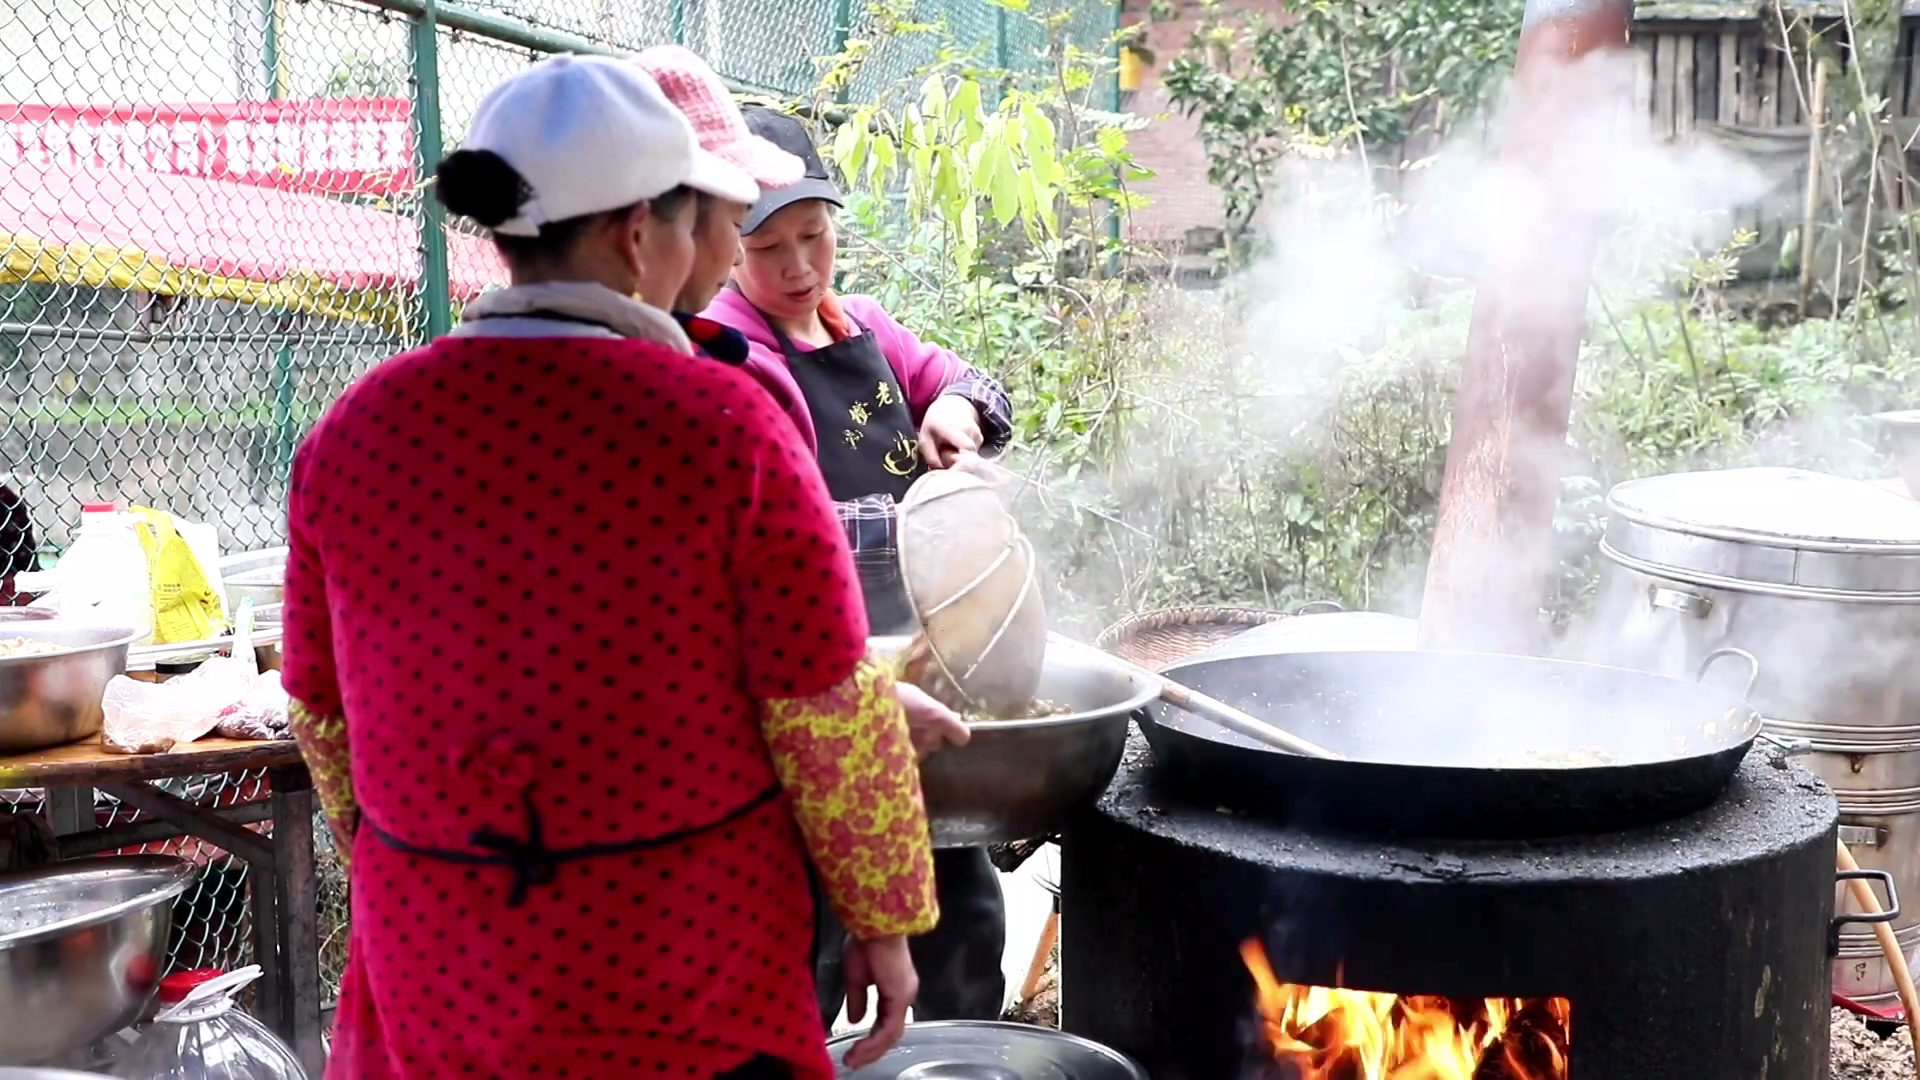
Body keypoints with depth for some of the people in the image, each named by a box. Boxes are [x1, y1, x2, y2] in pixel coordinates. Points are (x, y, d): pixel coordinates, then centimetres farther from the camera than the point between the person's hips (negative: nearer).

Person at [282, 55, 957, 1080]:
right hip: (692, 974, -3)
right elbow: (833, 720, -12)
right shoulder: (719, 422, -16)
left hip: (438, 971, 4)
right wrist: (885, 918, 2)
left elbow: (326, 720, 6)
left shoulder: (354, 431, -4)